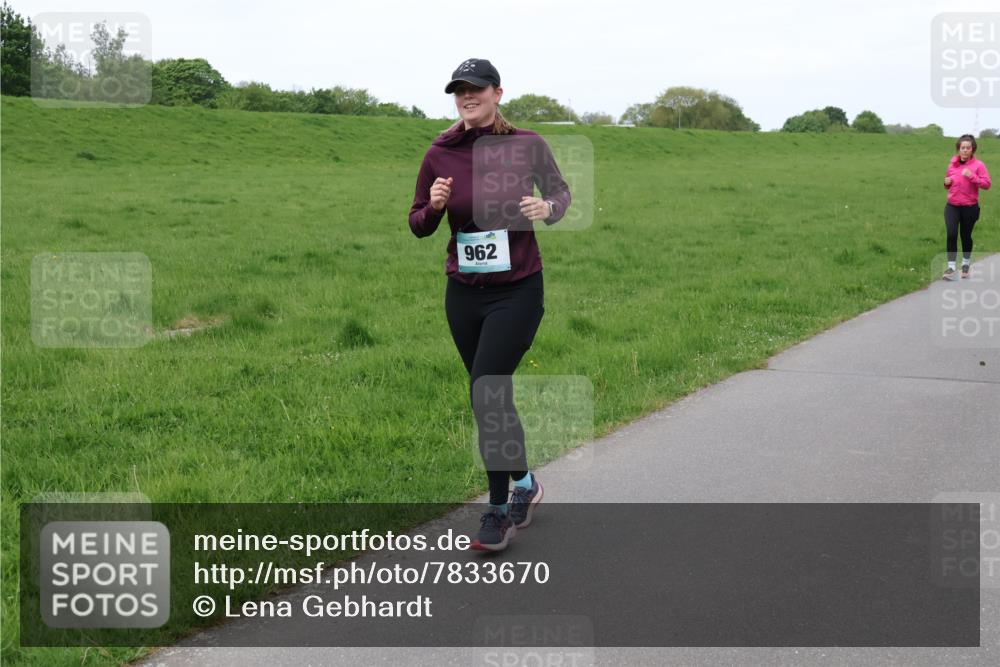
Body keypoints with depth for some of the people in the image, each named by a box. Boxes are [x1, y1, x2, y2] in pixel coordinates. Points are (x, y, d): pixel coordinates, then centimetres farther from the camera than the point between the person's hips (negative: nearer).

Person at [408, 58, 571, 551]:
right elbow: (419, 225, 6)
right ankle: (523, 484, 34)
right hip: (463, 293, 4)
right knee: (491, 397, 12)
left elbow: (561, 192, 9)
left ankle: (500, 508, 2)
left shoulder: (526, 144, -6)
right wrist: (435, 206, -16)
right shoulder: (440, 153, -1)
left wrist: (548, 207, -14)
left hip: (517, 292, -4)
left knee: (486, 394, -12)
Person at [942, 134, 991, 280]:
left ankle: (966, 264, 34)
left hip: (970, 207, -2)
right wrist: (947, 183, -3)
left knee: (966, 235, 11)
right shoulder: (952, 164, 6)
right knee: (951, 234, -13)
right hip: (952, 206, 2)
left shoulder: (978, 165, -7)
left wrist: (972, 176, -25)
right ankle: (951, 267, -9)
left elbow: (986, 184, -13)